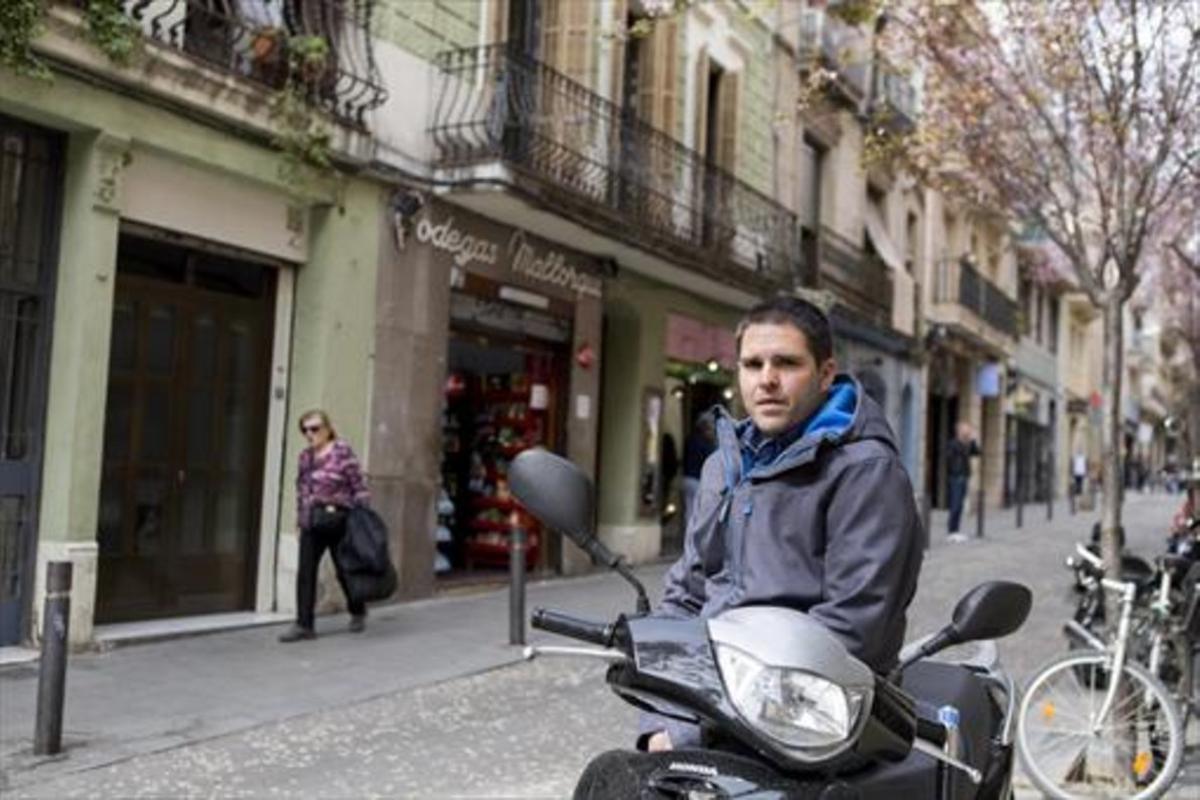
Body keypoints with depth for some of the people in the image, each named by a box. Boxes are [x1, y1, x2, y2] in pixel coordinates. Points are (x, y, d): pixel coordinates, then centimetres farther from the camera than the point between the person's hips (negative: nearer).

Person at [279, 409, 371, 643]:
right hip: (311, 523, 5)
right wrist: (300, 517, 14)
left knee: (344, 570, 9)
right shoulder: (305, 456, 10)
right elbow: (301, 489, 17)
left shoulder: (342, 451, -8)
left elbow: (359, 487, -8)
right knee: (305, 573, -2)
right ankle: (304, 625, 3)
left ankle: (358, 612, 33)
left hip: (337, 520, -5)